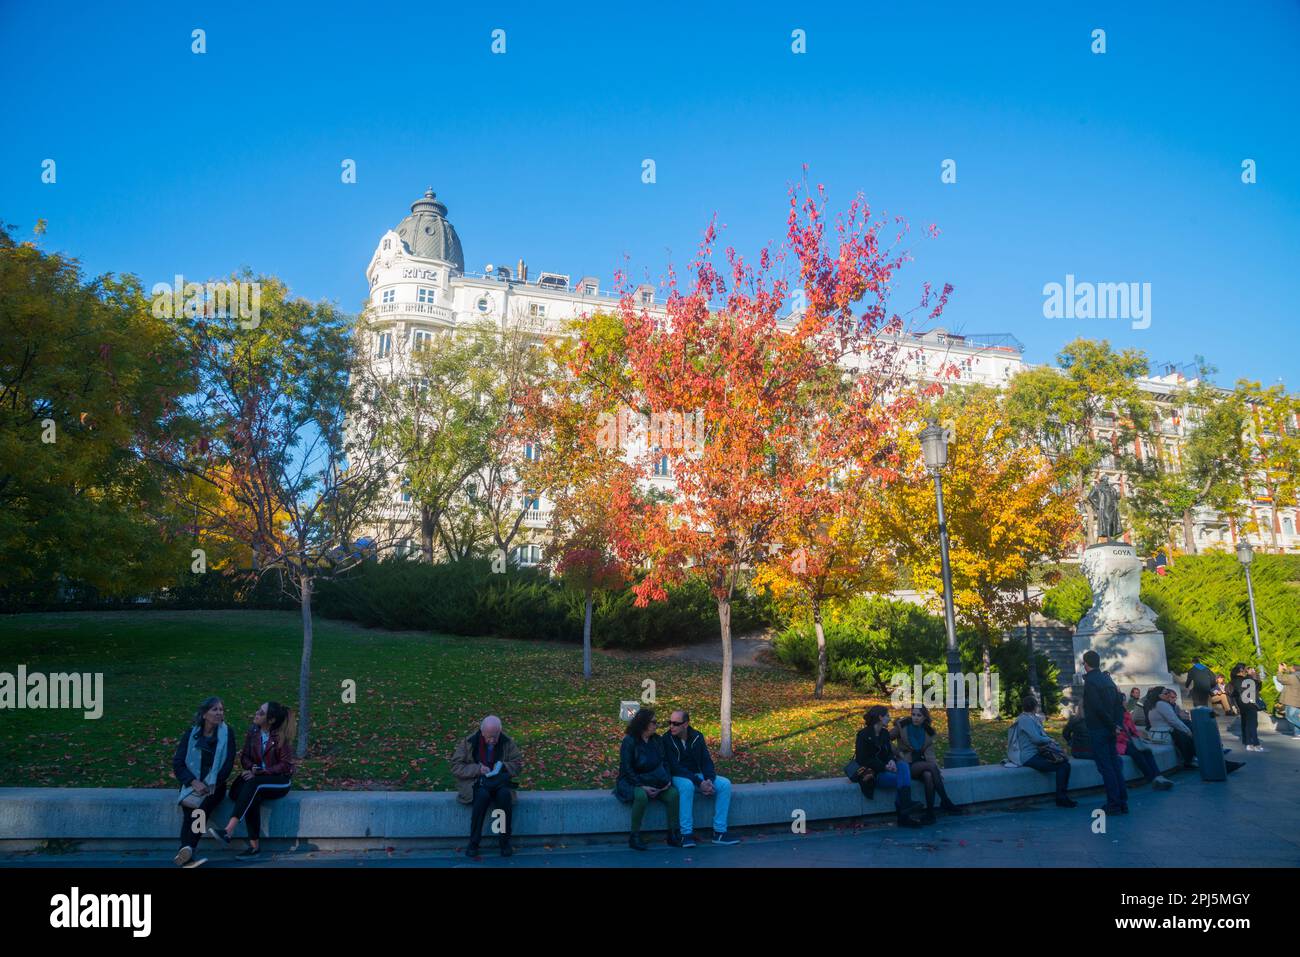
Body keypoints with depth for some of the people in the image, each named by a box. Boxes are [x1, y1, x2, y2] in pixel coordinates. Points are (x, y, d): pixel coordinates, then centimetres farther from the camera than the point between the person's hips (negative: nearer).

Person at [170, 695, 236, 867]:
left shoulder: (227, 733, 3)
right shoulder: (191, 733, 5)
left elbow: (228, 765, -1)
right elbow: (177, 763, 2)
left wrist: (209, 786, -13)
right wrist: (194, 782, -13)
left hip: (215, 785, -1)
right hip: (192, 784, 1)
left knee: (204, 805, -32)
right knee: (189, 805, -30)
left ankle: (187, 848, -47)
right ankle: (187, 849, -42)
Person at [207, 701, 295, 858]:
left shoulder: (281, 736, -12)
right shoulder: (253, 732, 3)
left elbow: (285, 765, -13)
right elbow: (244, 757, 9)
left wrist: (259, 772, -21)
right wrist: (252, 768, -14)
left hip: (280, 781, -4)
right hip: (258, 778, 4)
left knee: (253, 784, -34)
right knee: (253, 797, -30)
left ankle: (228, 831, -41)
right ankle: (254, 845, -28)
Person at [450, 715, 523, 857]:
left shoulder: (507, 742, -1)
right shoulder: (468, 742, -7)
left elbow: (518, 763, 5)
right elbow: (456, 767, -7)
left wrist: (503, 766, -16)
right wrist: (477, 769, -21)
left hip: (498, 781, 2)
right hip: (474, 782, -2)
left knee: (505, 794, -33)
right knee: (483, 795, -36)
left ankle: (505, 842, -18)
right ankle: (473, 843, -23)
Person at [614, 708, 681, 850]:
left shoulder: (657, 740, 7)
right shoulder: (629, 741, -11)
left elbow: (665, 762, 13)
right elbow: (626, 769, -14)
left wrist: (668, 779, -6)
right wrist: (642, 786, -22)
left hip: (654, 782, 5)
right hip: (632, 782, -5)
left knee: (673, 793, -21)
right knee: (641, 796, -38)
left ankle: (673, 835, -12)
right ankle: (634, 837, -25)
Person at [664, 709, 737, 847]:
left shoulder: (697, 737, 1)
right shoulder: (667, 740, -12)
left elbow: (706, 761, 1)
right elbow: (675, 768, -19)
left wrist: (709, 780, -20)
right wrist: (699, 783, -27)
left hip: (698, 775, 5)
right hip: (678, 777, -5)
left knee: (725, 784, -17)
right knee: (687, 785, -39)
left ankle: (719, 832, -16)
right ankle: (686, 834, -33)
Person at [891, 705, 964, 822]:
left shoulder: (929, 732, 9)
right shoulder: (902, 726, -2)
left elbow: (929, 754, 1)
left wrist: (937, 769, -16)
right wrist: (897, 752, -10)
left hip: (922, 764, 3)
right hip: (906, 765, -3)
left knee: (928, 775, -34)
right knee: (931, 766, -31)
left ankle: (930, 812, -30)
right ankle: (945, 802, -27)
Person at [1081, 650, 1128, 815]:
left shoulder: (1090, 682, -14)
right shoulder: (1107, 679, 10)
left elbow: (1099, 708, -20)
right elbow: (1120, 701, 10)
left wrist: (1113, 726, -11)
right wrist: (1118, 724, 8)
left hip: (1097, 730, -8)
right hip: (1111, 731, 8)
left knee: (1105, 767, -3)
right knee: (1115, 765, 12)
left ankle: (1114, 804, -1)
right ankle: (1123, 802, 15)